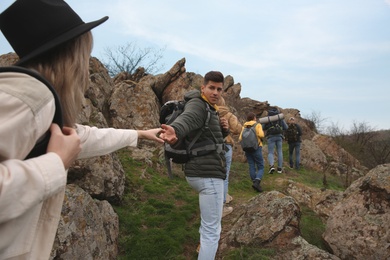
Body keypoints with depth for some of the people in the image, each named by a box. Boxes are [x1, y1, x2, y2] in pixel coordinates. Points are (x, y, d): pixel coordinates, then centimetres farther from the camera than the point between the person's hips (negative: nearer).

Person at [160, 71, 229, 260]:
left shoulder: (209, 109, 18)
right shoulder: (197, 105, -13)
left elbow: (214, 137, 25)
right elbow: (186, 119, -36)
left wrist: (224, 129, 1)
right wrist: (174, 131, -60)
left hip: (202, 173, 11)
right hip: (208, 174, -11)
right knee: (212, 230, -4)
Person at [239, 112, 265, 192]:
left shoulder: (244, 127, 9)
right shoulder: (258, 125, -2)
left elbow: (240, 139, 2)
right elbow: (261, 135, -17)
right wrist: (262, 133, 6)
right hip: (256, 148, -4)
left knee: (252, 167, 8)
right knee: (261, 168, 1)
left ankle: (255, 183, 9)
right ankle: (256, 182, -18)